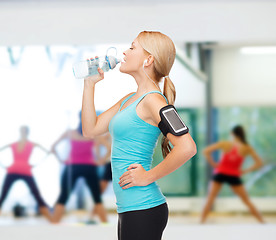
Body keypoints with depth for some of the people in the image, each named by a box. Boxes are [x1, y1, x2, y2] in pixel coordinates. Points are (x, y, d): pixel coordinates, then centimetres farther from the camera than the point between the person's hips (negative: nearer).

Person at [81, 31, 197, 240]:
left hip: (143, 209, -9)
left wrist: (149, 176, -16)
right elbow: (91, 129, 19)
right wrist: (89, 84, 14)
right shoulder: (130, 100, 15)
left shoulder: (152, 100, -14)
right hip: (129, 209, 9)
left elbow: (187, 147, -24)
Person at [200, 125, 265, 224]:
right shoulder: (247, 148, -5)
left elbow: (206, 151, -9)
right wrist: (245, 171, 3)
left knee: (210, 199, 5)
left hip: (220, 174, -1)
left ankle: (202, 221, -5)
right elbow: (259, 163, -3)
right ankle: (262, 222, 12)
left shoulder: (225, 144, -7)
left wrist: (213, 164, -1)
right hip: (234, 175, 1)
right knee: (247, 201, 12)